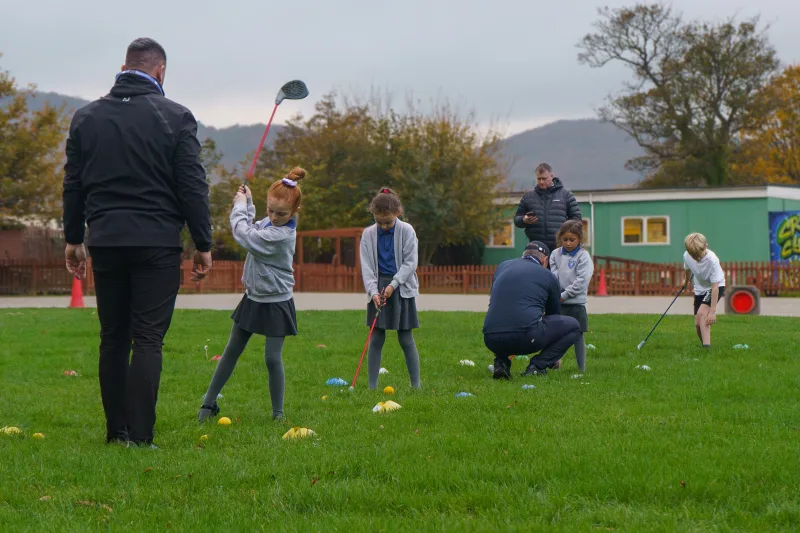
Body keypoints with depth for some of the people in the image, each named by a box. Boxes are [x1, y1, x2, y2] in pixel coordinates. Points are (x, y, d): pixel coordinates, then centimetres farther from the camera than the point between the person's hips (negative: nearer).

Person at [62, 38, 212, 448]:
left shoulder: (86, 117, 8)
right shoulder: (175, 117, -4)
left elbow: (73, 184, 11)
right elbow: (192, 187, -4)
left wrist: (74, 239, 19)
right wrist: (203, 244, 1)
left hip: (105, 242, 4)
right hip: (157, 244, -4)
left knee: (113, 338, 12)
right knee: (148, 340, -4)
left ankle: (116, 431, 14)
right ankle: (139, 435, -9)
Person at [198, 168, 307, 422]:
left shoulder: (282, 234, -27)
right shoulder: (270, 222, -1)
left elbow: (243, 234, -25)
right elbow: (252, 230, 17)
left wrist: (240, 205, -10)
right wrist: (248, 204, 8)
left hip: (275, 304, -9)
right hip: (253, 298, 9)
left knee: (272, 358, -5)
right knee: (231, 351, 12)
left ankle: (278, 412, 9)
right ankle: (209, 403, 19)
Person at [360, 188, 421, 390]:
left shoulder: (406, 231, -4)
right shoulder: (368, 234, 1)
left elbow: (410, 262, -7)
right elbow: (366, 266, -2)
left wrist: (393, 285, -15)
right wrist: (373, 291, -14)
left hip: (402, 288, -2)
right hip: (378, 289, 2)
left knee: (406, 339, 0)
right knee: (376, 339, 2)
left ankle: (416, 385, 6)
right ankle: (372, 386, 7)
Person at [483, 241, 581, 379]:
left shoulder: (502, 266, 23)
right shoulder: (548, 276, 15)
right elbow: (554, 313, 29)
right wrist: (554, 355, 45)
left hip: (492, 341, 4)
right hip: (526, 337, -4)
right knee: (573, 326, 17)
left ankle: (501, 362, 14)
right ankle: (537, 366, 4)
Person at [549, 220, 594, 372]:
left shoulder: (583, 256, -4)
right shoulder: (555, 254, 7)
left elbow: (582, 280, -12)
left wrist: (564, 295, -13)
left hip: (576, 303, -3)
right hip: (557, 302, 4)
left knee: (578, 335, 1)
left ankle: (582, 368, 6)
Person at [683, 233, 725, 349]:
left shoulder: (712, 260, -33)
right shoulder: (687, 256, -18)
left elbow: (715, 287, -32)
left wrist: (712, 311, -35)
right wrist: (686, 281, 29)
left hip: (717, 286, -5)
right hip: (699, 289, 5)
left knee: (702, 313, -27)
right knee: (698, 323, -2)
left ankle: (707, 346, -33)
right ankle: (705, 345, 17)